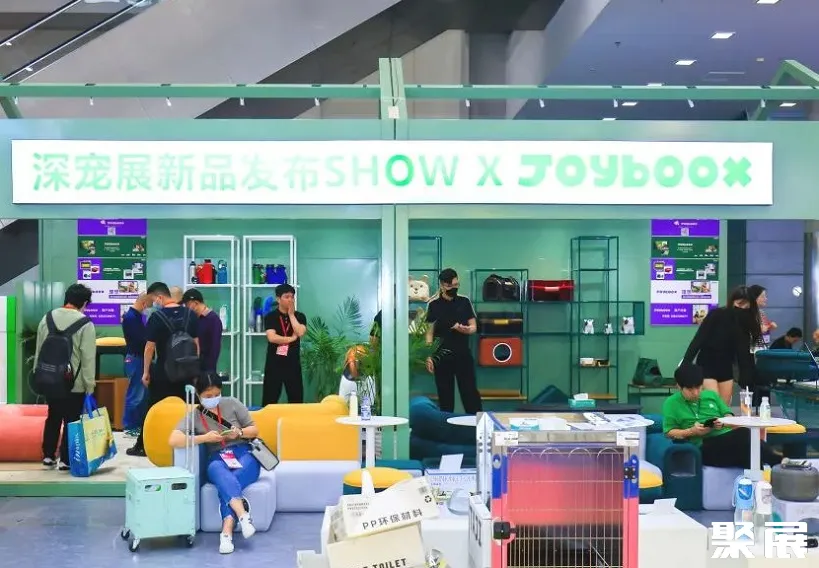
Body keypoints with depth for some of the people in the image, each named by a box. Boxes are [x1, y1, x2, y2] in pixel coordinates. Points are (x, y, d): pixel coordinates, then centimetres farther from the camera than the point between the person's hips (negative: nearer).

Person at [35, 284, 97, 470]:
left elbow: (38, 351, 9)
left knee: (53, 417, 19)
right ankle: (65, 460, 9)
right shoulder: (85, 324, -14)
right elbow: (88, 358, -14)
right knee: (71, 421, 5)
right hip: (75, 384, -5)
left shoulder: (47, 318, 3)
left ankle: (48, 456, 24)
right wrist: (90, 386, -6)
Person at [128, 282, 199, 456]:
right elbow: (196, 344, 7)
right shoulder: (189, 314, 2)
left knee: (155, 410, 6)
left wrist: (146, 372, -2)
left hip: (163, 372, -4)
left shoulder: (157, 317, -13)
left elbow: (150, 347, -11)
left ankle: (143, 446, 14)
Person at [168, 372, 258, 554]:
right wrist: (205, 438, -18)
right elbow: (173, 441, -10)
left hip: (244, 454, 0)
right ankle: (243, 515, -53)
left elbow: (254, 430, 12)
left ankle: (227, 531, -43)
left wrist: (239, 433, -11)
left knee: (228, 481, -35)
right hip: (217, 459, 0)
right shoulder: (193, 416, 6)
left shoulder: (232, 403, 8)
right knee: (221, 474, -40)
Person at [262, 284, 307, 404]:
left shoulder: (300, 316, 5)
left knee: (296, 399, 4)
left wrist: (291, 314, -8)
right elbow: (272, 338, -15)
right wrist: (292, 338, -9)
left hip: (293, 364, 2)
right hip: (274, 364, -2)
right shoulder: (270, 317, -1)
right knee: (269, 400, 2)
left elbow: (300, 332, -14)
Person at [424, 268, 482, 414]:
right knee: (445, 395, 5)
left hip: (463, 354, 1)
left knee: (470, 392, -1)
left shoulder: (464, 301, 3)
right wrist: (428, 356, -6)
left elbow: (474, 327, 5)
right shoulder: (434, 305, 0)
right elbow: (429, 332, 2)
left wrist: (464, 329, -19)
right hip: (441, 356, -1)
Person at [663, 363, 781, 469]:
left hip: (727, 436, 5)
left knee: (744, 433, -34)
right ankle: (775, 461, -39)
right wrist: (691, 431, -10)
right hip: (703, 445, -4)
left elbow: (729, 416, 21)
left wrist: (723, 422, -2)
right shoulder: (671, 403, 7)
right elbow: (669, 432, 5)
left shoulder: (711, 395, 19)